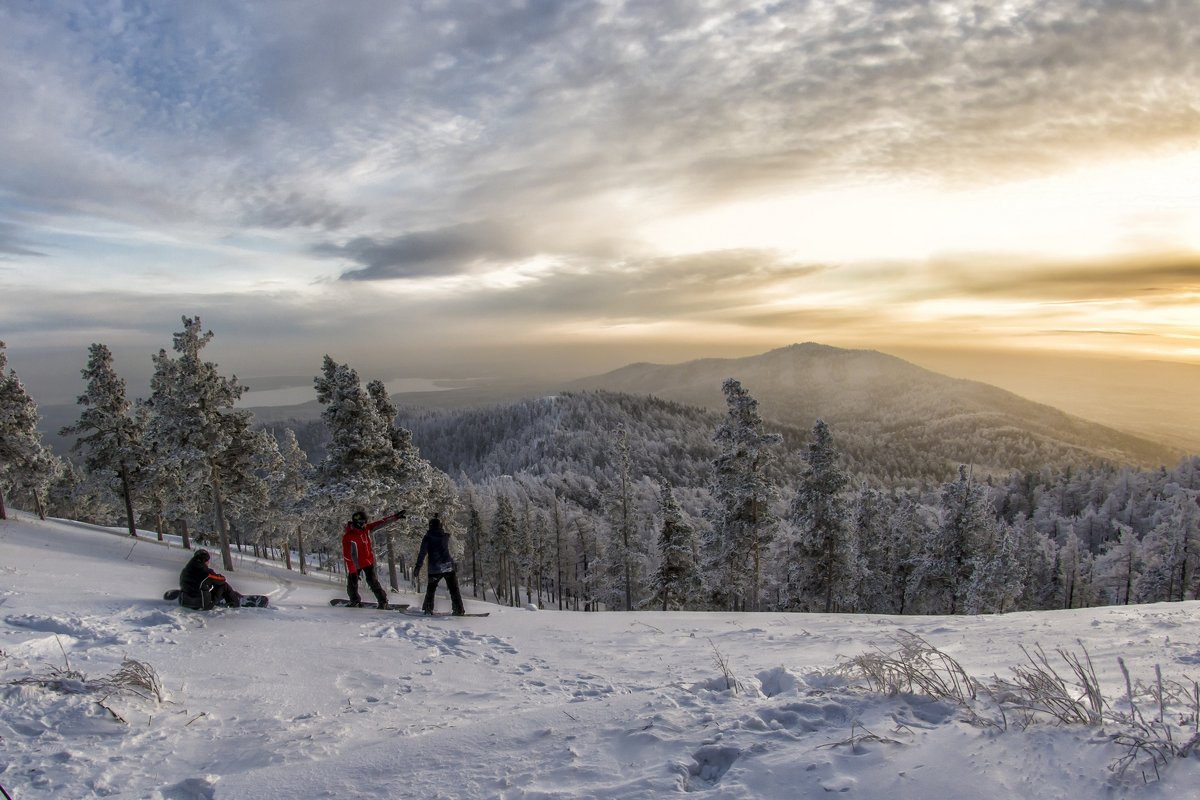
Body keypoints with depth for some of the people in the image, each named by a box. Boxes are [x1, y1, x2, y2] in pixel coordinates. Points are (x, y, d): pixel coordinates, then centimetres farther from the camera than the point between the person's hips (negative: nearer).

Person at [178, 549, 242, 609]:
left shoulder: (184, 571, -1)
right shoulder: (206, 571, -20)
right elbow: (222, 579, -3)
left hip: (184, 603, 7)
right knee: (223, 585, 9)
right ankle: (235, 601, 26)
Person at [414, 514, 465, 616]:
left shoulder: (428, 537, -2)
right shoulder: (446, 535, 7)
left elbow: (422, 553, -10)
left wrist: (418, 567, -11)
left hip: (434, 569, -1)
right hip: (448, 567, 2)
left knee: (430, 589, 18)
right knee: (454, 590, 5)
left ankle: (428, 609, 14)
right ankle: (459, 610, -1)